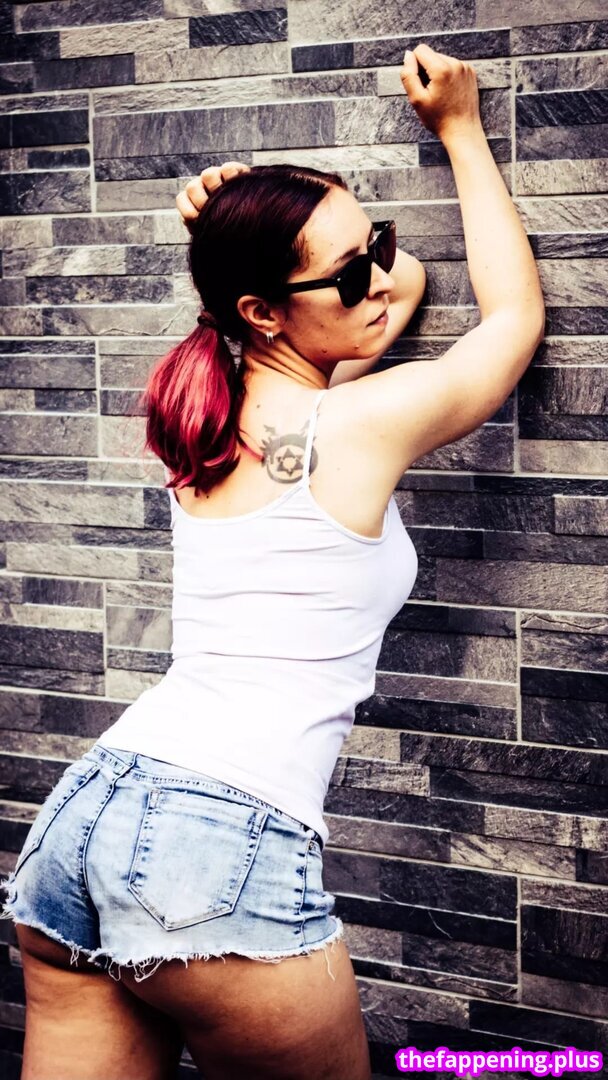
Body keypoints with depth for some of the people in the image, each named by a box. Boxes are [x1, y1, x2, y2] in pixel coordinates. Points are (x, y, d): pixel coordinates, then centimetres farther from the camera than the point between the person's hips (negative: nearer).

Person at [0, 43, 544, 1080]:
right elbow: (516, 312, 16)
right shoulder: (363, 422, -6)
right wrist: (460, 131, 25)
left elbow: (409, 281, 31)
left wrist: (237, 233, 16)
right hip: (225, 845, -7)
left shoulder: (210, 412, 13)